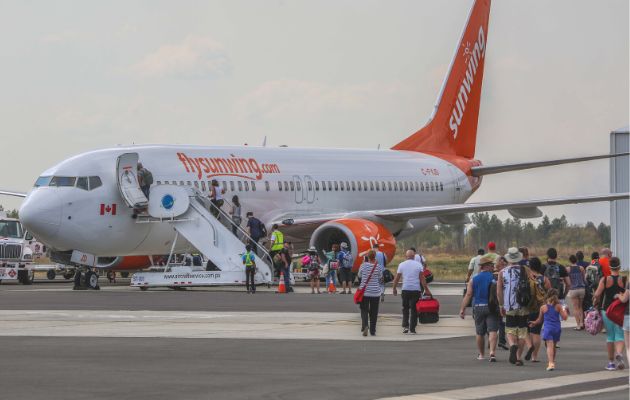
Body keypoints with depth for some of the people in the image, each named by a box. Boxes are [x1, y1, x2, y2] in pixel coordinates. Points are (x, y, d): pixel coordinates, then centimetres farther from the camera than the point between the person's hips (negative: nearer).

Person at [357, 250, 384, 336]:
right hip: (375, 292, 1)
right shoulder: (378, 267, -5)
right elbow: (380, 280, 6)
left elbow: (359, 276, 8)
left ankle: (365, 325, -20)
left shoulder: (363, 266, -7)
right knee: (373, 312, 9)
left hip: (364, 292, -1)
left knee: (364, 310, 5)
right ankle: (372, 331, 12)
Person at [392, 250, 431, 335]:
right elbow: (422, 278, -3)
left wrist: (394, 288, 13)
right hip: (416, 290, -1)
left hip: (405, 289, 1)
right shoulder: (418, 265, 0)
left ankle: (405, 326, 2)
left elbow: (397, 278, 2)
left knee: (405, 308, 15)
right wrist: (426, 289, 1)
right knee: (414, 309, 4)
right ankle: (412, 329, 2)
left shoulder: (402, 265, 2)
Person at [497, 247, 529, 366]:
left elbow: (499, 291, -1)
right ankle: (518, 357, 7)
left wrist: (501, 306, 9)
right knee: (522, 332, 8)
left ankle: (512, 345, -22)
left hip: (509, 307, 0)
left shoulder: (502, 272, 0)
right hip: (523, 307, 0)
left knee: (510, 330, 9)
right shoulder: (524, 270, -2)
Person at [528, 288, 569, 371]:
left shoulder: (543, 308, 0)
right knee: (553, 346, 19)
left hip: (547, 328, -2)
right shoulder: (558, 306, -1)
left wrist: (534, 323, 32)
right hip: (557, 328, 2)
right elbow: (564, 317, -3)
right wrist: (565, 310, 16)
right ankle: (552, 362, 32)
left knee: (550, 346, -12)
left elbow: (539, 320, 11)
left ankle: (551, 363, -29)